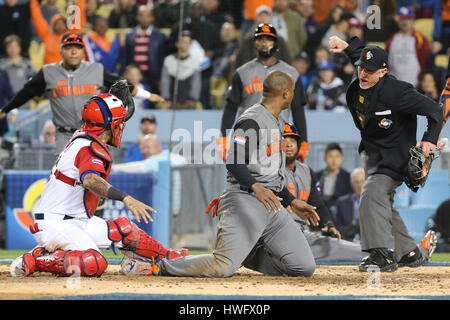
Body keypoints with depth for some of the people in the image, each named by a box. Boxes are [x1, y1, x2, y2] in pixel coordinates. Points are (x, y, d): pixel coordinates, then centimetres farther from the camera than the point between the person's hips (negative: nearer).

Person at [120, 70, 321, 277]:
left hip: (271, 206, 9)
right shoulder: (252, 120, -10)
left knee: (305, 268, -1)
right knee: (223, 267, -25)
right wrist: (256, 187, -37)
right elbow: (234, 162, -22)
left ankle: (241, 252, 18)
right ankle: (157, 266, -7)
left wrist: (292, 202, 24)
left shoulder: (277, 123, 21)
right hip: (245, 200, -9)